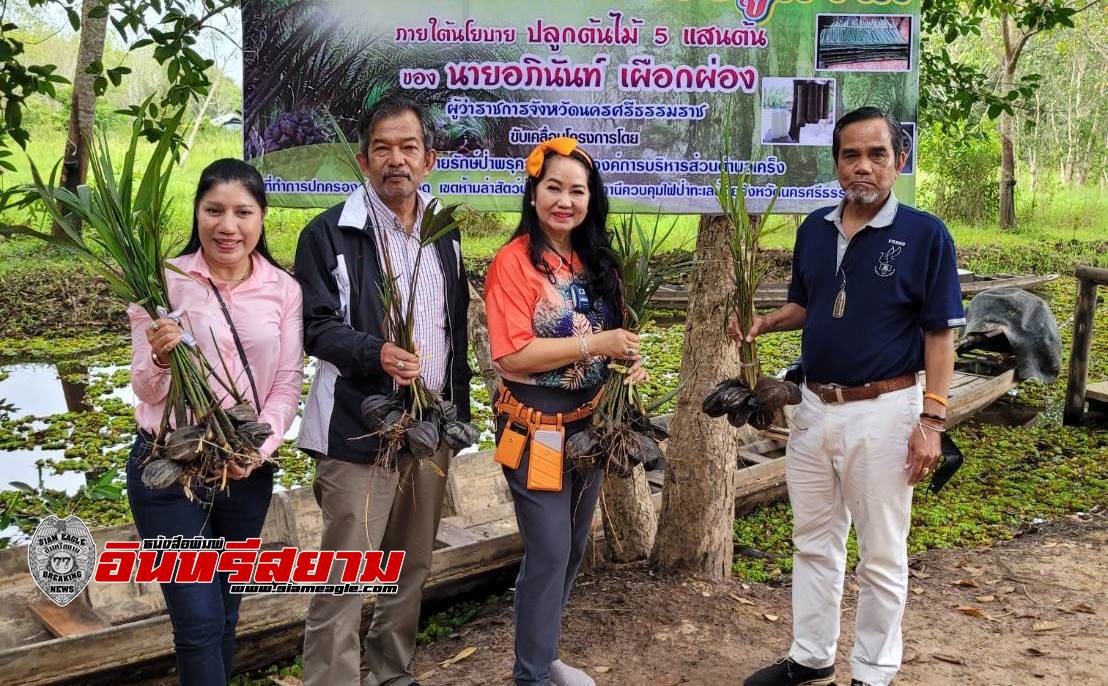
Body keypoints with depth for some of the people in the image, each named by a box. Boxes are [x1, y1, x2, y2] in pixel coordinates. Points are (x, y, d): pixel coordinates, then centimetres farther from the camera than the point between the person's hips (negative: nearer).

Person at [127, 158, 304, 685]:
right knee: (200, 619, -3)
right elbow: (145, 390, -7)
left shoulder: (283, 289, -2)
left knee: (225, 613, 16)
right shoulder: (165, 281, -8)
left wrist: (258, 448, -15)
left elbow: (288, 384, 0)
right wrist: (160, 359, -28)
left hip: (247, 470, 3)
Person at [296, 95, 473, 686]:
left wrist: (459, 408, 14)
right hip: (360, 428, -5)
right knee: (344, 578, -5)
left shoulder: (445, 234, 12)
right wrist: (375, 353, -27)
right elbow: (316, 327, -9)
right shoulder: (330, 234, -5)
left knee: (413, 566, 14)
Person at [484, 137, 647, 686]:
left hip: (589, 420, 8)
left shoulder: (595, 260, 8)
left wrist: (627, 360, -4)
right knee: (549, 550, -3)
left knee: (574, 544, 17)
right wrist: (595, 344, -25)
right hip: (537, 424, -8)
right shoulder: (515, 261, -15)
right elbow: (512, 354, -23)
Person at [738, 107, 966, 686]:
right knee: (814, 542, 17)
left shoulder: (924, 234, -10)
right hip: (814, 406, 6)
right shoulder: (814, 229, 5)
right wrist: (765, 322, -3)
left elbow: (939, 334, -9)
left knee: (882, 556, 9)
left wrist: (931, 420, -14)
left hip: (883, 411, -5)